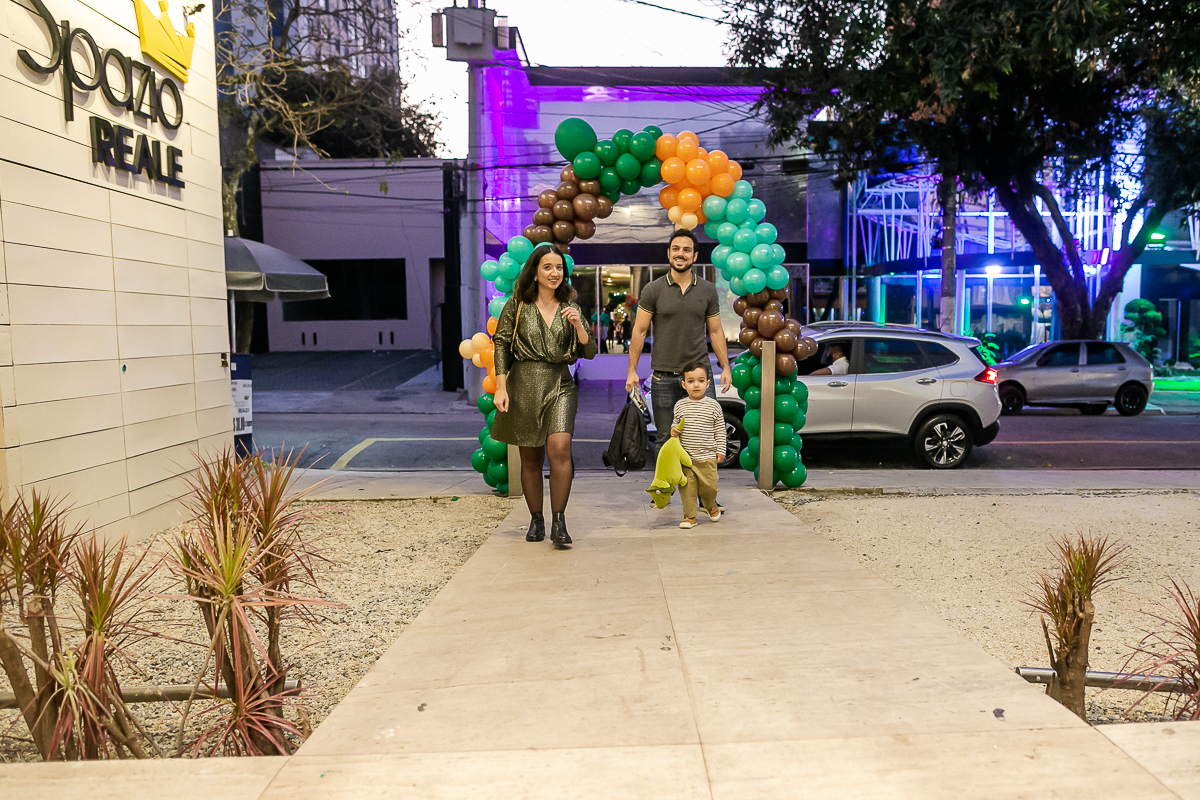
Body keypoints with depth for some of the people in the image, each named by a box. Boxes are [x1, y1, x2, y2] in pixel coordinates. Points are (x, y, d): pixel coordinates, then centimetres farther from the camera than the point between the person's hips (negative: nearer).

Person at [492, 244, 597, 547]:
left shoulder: (570, 308, 9)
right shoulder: (518, 305, 3)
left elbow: (590, 352, 7)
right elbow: (501, 344, 2)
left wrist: (578, 325, -11)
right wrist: (500, 387, -7)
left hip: (560, 385, 1)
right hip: (524, 385, 0)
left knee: (560, 448, -18)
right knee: (530, 457, 6)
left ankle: (559, 522, -8)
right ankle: (536, 520, 22)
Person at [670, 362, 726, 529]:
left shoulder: (713, 406, -1)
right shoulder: (680, 405, 3)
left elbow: (720, 430, 3)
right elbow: (675, 423, 18)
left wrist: (720, 451, 0)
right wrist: (673, 429, -5)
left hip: (707, 457, -1)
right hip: (685, 456, 1)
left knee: (709, 486, 4)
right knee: (687, 487, 2)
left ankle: (711, 506, 35)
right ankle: (689, 516, 15)